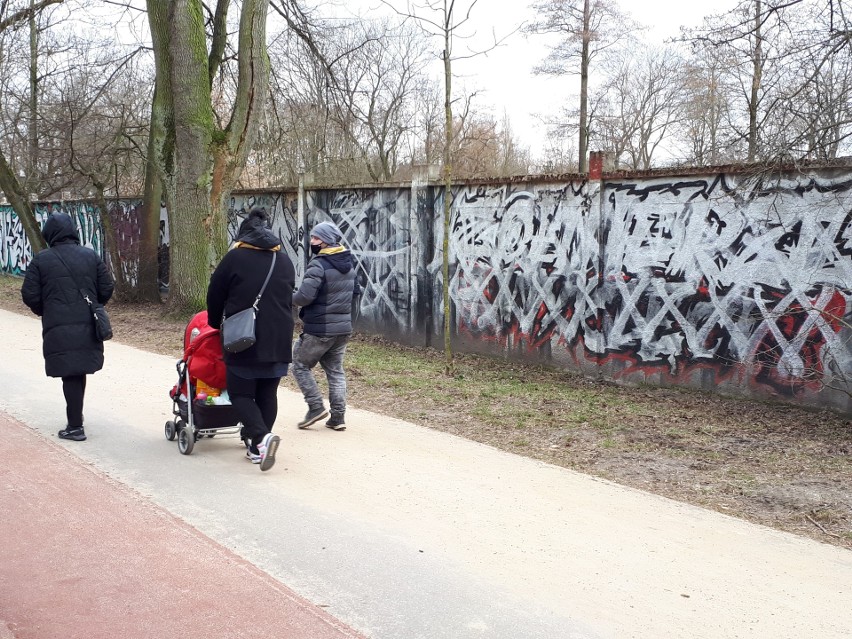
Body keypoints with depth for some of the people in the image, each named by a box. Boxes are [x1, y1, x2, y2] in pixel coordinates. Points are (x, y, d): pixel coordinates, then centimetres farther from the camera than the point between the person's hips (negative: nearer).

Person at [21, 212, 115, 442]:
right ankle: (76, 419, 31)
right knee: (79, 373, 18)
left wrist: (44, 312, 15)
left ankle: (75, 427, 1)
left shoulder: (41, 260, -4)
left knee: (70, 375, 0)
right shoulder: (91, 256, 5)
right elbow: (107, 288, 5)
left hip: (59, 329, -3)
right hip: (88, 327, 3)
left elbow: (30, 295, -4)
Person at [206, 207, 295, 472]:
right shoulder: (284, 260, 11)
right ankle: (257, 446, 14)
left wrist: (216, 324, 20)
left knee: (240, 392, 2)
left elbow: (215, 296, 2)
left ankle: (261, 437, -19)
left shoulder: (235, 258, -4)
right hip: (279, 340, 5)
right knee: (267, 393, 11)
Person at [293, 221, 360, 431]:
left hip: (319, 329, -7)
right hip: (343, 327, 7)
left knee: (300, 365, 10)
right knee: (335, 370, 15)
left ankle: (316, 407, 2)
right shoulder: (349, 263, 9)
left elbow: (304, 296, -24)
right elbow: (356, 291, 19)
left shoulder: (318, 265, -18)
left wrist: (290, 297, -4)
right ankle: (338, 416, 12)